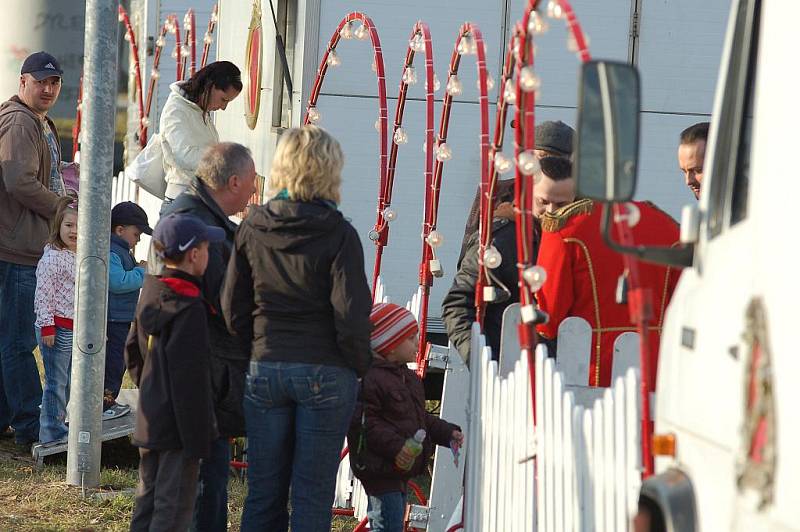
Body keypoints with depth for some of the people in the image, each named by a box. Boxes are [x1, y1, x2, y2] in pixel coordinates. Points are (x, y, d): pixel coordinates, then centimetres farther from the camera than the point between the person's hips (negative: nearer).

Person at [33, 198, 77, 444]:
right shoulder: (52, 258, -15)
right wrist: (47, 327, -19)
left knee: (67, 381, 16)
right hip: (57, 328, -8)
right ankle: (52, 432, 3)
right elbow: (42, 295, -17)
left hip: (75, 327, 8)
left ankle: (57, 425, 26)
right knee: (56, 382, -3)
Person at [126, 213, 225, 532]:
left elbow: (132, 353, 19)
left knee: (148, 499, 16)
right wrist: (198, 439, -19)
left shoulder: (150, 295, 8)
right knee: (174, 505, -4)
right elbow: (191, 377, -22)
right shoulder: (189, 308, -21)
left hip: (148, 420, 9)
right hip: (177, 430, -9)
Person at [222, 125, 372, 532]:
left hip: (264, 371, 4)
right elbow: (350, 314, -13)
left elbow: (233, 308, 4)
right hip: (325, 373, -4)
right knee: (313, 495, 3)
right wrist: (359, 365, 1)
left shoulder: (252, 227, 1)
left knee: (263, 491, 11)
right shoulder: (338, 234, -11)